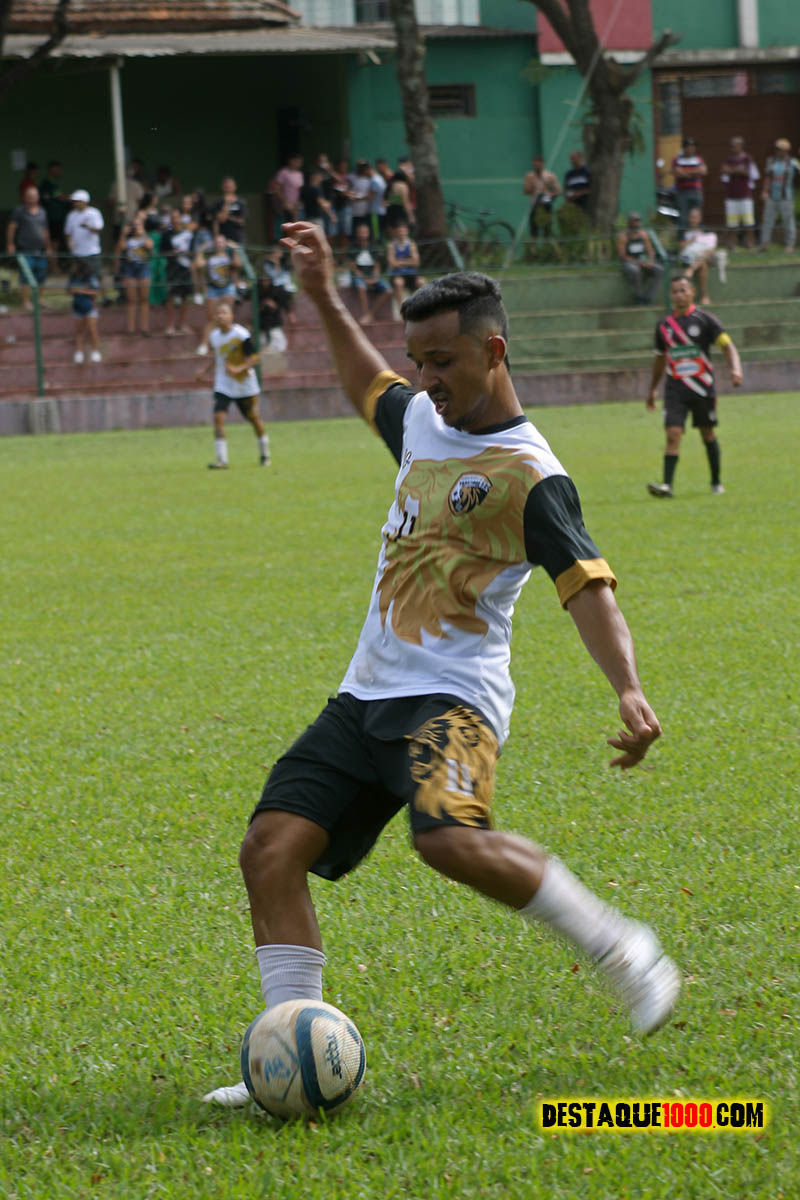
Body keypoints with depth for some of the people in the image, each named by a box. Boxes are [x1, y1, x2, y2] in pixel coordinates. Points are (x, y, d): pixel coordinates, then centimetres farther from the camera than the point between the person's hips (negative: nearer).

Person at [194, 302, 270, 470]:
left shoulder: (241, 335, -17)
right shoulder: (214, 336, 0)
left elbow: (254, 358, -17)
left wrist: (238, 369, -32)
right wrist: (204, 369, 4)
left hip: (244, 385, -4)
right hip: (223, 385, 4)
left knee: (253, 418, 10)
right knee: (218, 417, -14)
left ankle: (264, 454, 33)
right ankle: (221, 459, -15)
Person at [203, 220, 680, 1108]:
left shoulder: (529, 475, -11)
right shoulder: (423, 420, 13)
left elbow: (587, 587, -21)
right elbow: (369, 387, 38)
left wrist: (629, 693, -35)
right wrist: (324, 301, 34)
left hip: (451, 695, -8)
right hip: (365, 695, 8)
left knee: (452, 840, -34)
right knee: (271, 849, -7)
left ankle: (620, 950, -17)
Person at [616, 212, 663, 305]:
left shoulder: (643, 233, 10)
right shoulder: (622, 236, -7)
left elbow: (650, 251, 12)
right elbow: (622, 256, -12)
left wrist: (650, 261, -11)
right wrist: (639, 263, -19)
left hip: (643, 261, 5)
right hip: (629, 262, -5)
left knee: (659, 270, -23)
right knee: (634, 270, -40)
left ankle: (647, 297, -20)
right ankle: (638, 297, -22)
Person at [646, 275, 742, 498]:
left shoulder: (704, 320, -2)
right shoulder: (664, 325, 8)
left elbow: (727, 346, -6)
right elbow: (660, 358, 21)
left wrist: (735, 369, -24)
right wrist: (652, 390, 27)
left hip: (702, 387, -2)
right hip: (675, 389, 2)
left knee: (708, 435, 8)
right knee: (673, 434, -13)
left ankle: (716, 482, 25)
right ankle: (667, 485, -21)